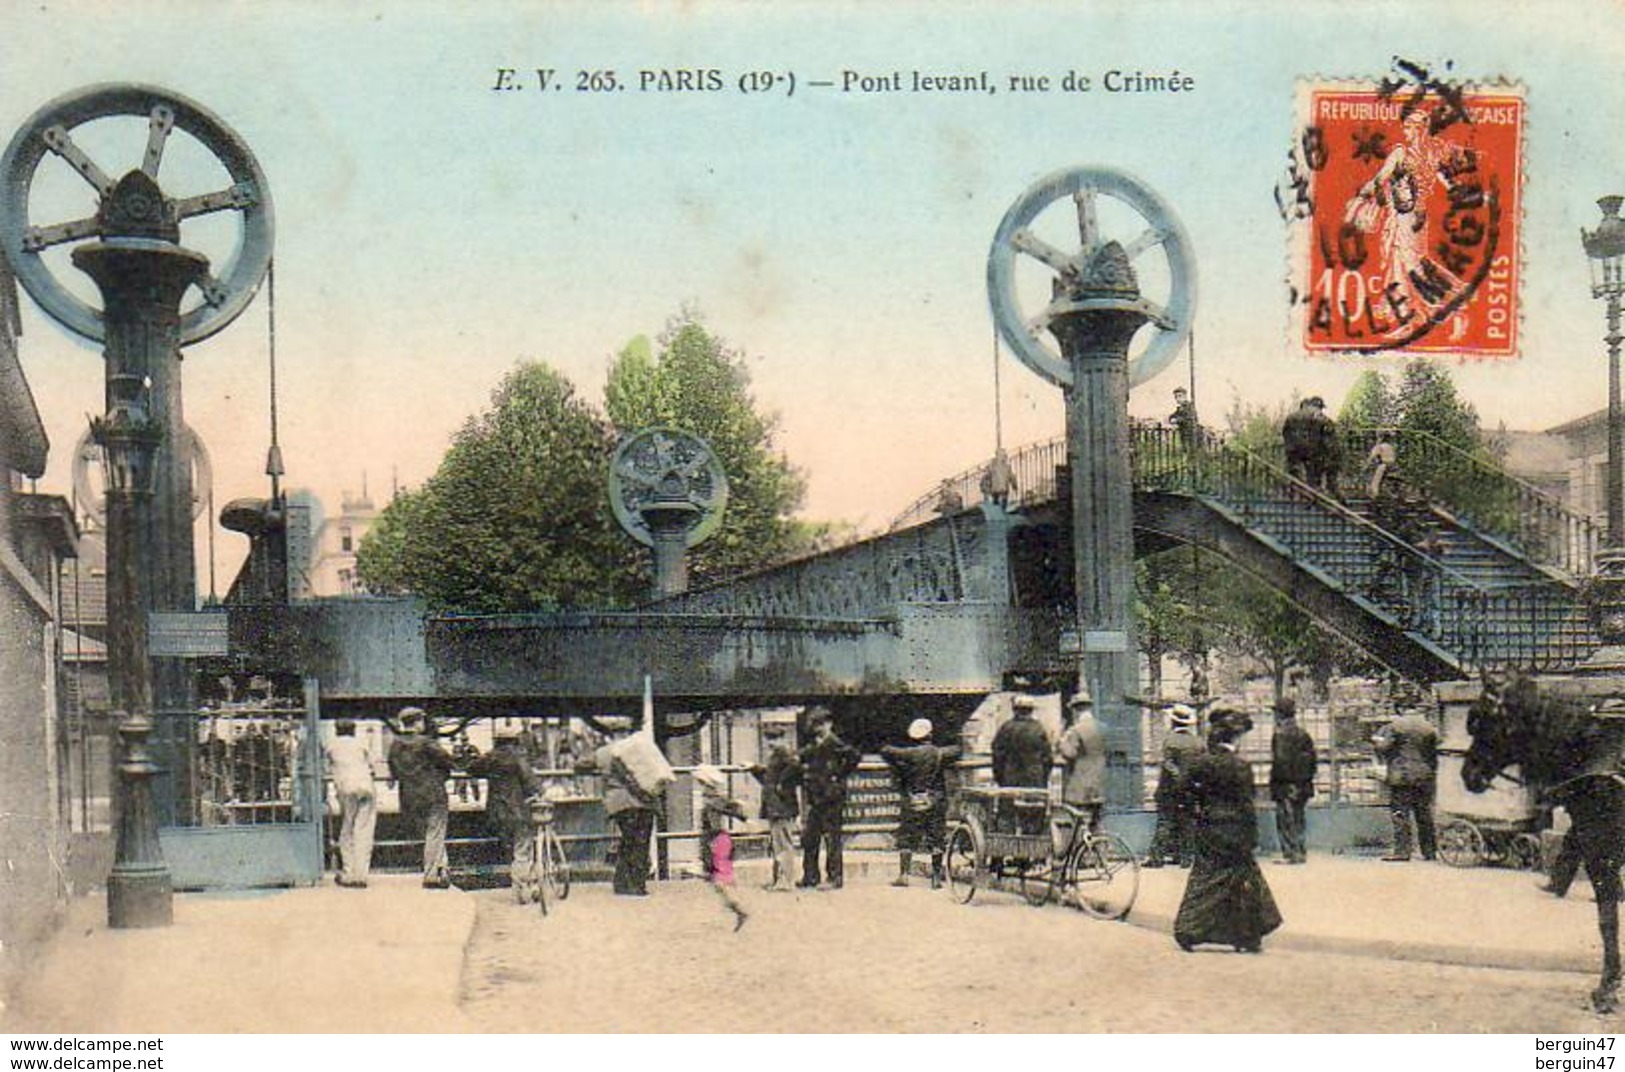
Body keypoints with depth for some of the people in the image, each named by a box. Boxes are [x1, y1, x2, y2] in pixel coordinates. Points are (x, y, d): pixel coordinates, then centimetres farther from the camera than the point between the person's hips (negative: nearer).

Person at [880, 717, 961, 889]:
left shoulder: (910, 754, -8)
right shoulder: (940, 753, -1)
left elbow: (886, 751, -14)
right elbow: (955, 751, 18)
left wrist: (896, 768, -1)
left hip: (913, 803, -2)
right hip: (937, 802, 2)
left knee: (906, 838, 4)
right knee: (937, 840, 7)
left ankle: (903, 874, -3)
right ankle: (936, 877, 7)